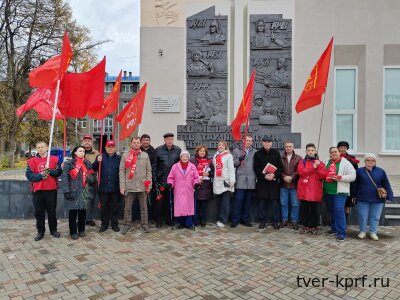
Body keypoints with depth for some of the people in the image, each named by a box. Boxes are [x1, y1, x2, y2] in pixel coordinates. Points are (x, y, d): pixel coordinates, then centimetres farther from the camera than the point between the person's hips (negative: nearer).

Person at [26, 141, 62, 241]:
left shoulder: (55, 159, 3)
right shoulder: (32, 161, 4)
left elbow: (59, 172, -4)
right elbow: (29, 174, -4)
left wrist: (50, 171, -21)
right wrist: (40, 175, -17)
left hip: (51, 189, -1)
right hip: (38, 190, 1)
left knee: (52, 211, 9)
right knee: (39, 212, 7)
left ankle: (53, 230, 24)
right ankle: (40, 231, 20)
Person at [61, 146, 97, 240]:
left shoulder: (87, 163, 12)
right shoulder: (69, 163, -2)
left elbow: (93, 175, 14)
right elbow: (64, 177, -8)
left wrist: (90, 178, -10)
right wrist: (66, 191, -15)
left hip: (84, 191, 4)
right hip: (73, 192, -4)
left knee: (83, 211, 10)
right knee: (73, 212, 3)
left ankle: (81, 230, 24)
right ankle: (73, 232, 15)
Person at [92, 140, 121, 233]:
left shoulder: (119, 158, 2)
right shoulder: (101, 157, 5)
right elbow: (93, 169, -1)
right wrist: (97, 161, -18)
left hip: (115, 188, 0)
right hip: (103, 187, 1)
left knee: (114, 207, 10)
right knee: (103, 207, 9)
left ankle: (114, 224, 22)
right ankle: (104, 224, 23)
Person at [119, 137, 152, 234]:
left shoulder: (145, 155, 5)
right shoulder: (125, 155, 2)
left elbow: (149, 171, 6)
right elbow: (122, 171, -1)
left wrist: (149, 184, -1)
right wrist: (122, 186, -7)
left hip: (142, 186, 1)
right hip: (129, 186, -1)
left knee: (143, 207, 10)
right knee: (127, 207, 8)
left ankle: (144, 224, 22)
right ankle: (127, 224, 23)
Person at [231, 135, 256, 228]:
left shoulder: (255, 152, 14)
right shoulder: (236, 151, 11)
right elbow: (233, 164, 7)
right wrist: (239, 159, -13)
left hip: (251, 181, 2)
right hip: (240, 180, -2)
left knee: (248, 201, 7)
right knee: (238, 200, -4)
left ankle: (245, 219, 18)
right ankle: (235, 220, 6)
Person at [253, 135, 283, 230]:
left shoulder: (276, 153, 6)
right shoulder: (257, 154, 3)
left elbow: (280, 167, 4)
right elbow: (256, 168, -1)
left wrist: (274, 175, -13)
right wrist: (264, 176, -14)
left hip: (274, 182, 0)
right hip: (262, 182, 0)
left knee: (275, 202, 2)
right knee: (262, 202, 5)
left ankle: (275, 221, 13)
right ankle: (262, 221, 16)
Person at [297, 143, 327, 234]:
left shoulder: (320, 163, 10)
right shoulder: (302, 162, 9)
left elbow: (324, 175, -3)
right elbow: (301, 172, -10)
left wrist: (318, 166, -14)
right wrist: (313, 167, -15)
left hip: (315, 191, 0)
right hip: (304, 190, 0)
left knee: (314, 209, 4)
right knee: (304, 209, 5)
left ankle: (314, 226, 16)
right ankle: (306, 226, 17)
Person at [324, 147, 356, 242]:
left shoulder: (345, 163, -2)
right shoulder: (327, 162, 13)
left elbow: (352, 176, -8)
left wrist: (341, 178, -20)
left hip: (339, 191, -6)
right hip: (328, 191, 6)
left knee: (339, 210, -14)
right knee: (331, 210, 15)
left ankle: (341, 233, -9)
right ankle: (334, 228, 31)